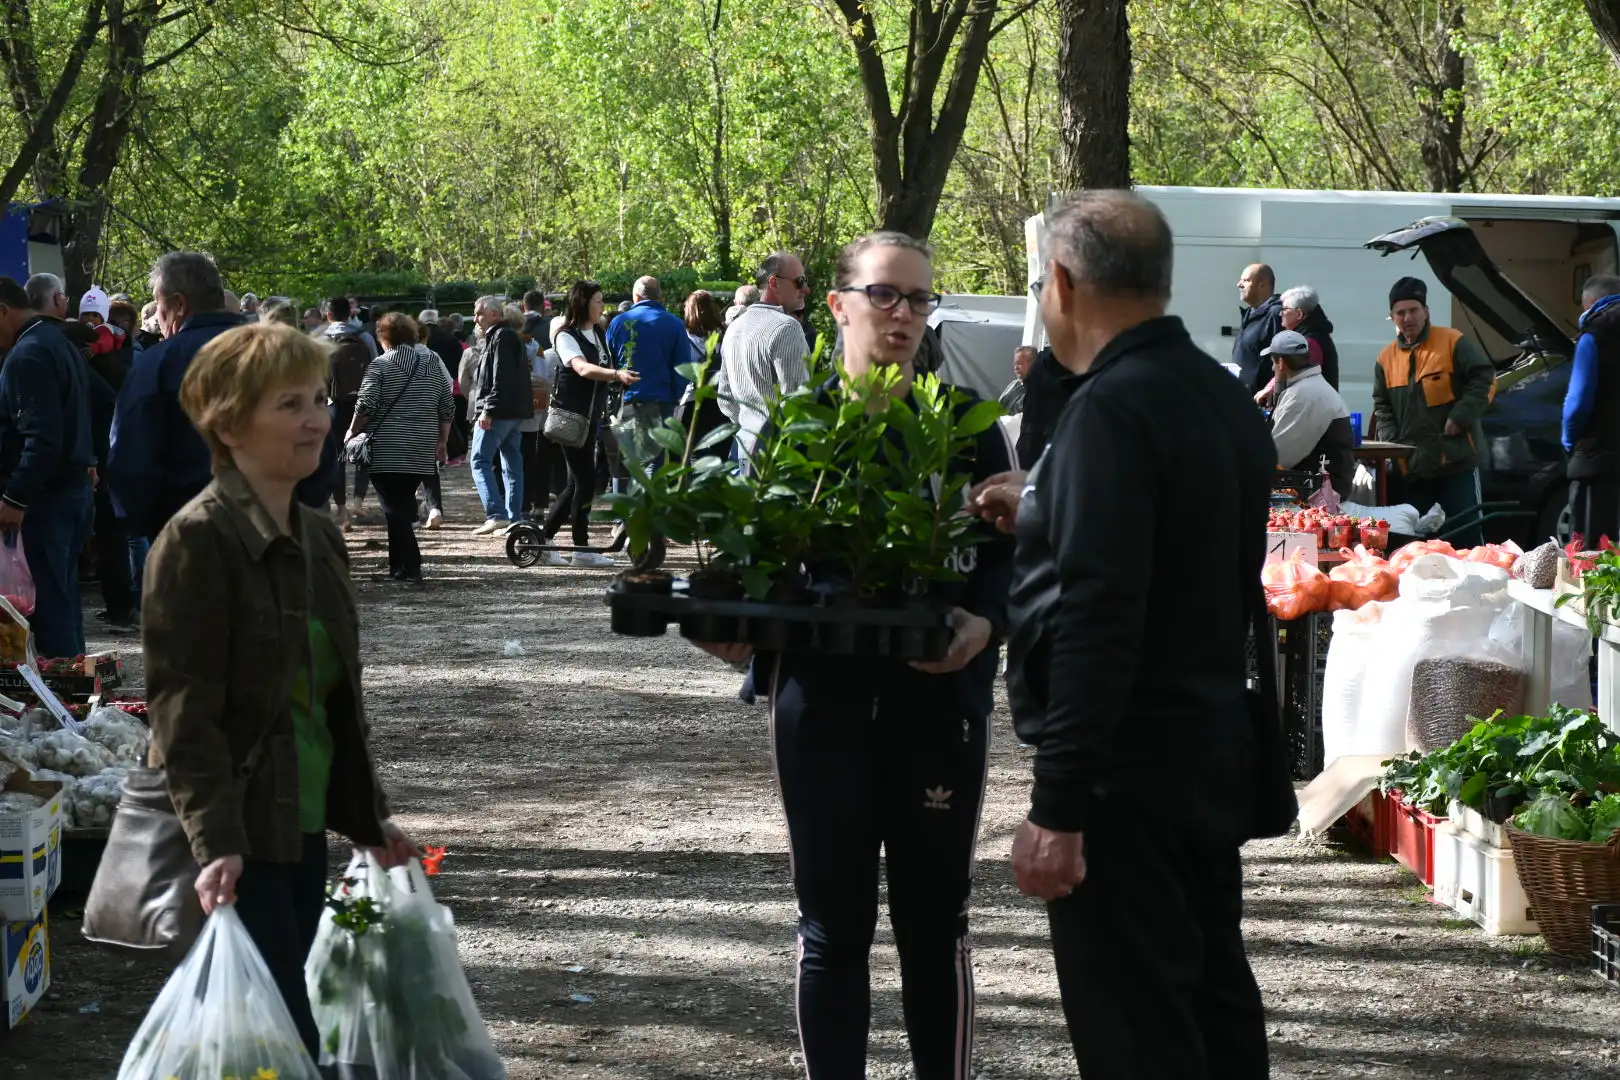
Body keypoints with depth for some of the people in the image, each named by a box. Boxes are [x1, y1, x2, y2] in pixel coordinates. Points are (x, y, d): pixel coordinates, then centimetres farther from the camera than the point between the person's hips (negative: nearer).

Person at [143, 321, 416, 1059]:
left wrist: (367, 818, 21)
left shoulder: (320, 540, 11)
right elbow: (182, 708, -20)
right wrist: (215, 842, -27)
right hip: (234, 846, -8)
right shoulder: (197, 540, -14)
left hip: (302, 833, 8)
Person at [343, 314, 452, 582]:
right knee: (405, 504, 13)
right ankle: (398, 564, 16)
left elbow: (366, 405, -11)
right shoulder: (433, 364, 11)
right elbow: (447, 408, 11)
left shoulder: (381, 364, -5)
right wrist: (441, 441, 19)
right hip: (422, 452, 5)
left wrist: (352, 432, 3)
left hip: (387, 449, -5)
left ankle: (410, 567, -12)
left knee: (394, 508, -4)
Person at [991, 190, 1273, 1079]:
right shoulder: (1225, 397, 9)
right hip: (1216, 748, 10)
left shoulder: (1112, 411, -20)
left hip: (1128, 771, -10)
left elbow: (1099, 618, -26)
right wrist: (1044, 514, 25)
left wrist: (1058, 809, -25)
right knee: (1215, 1003, 18)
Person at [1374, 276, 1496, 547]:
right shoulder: (1387, 358, 12)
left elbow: (1485, 379, -5)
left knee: (1466, 532, -3)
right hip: (1411, 467, 5)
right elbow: (1382, 406, 17)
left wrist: (1460, 416, -12)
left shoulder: (1452, 343, -3)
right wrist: (1392, 440, 1)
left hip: (1457, 461, -5)